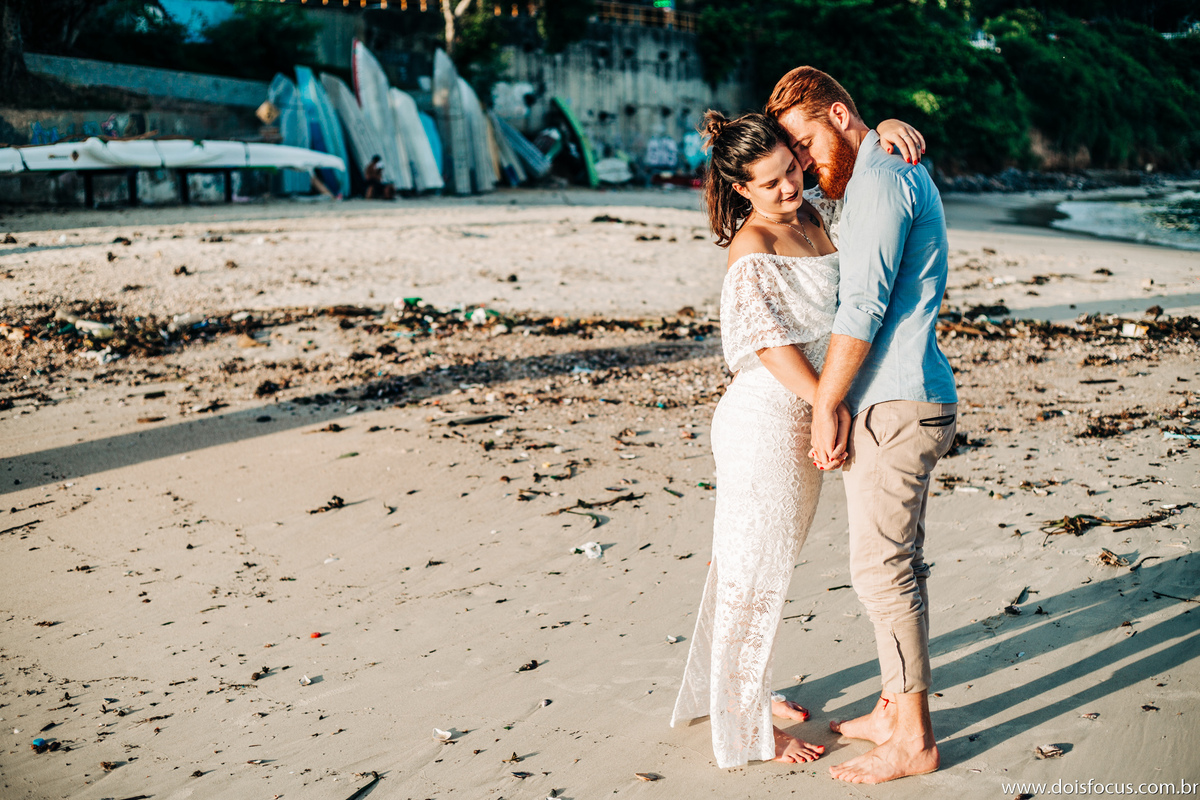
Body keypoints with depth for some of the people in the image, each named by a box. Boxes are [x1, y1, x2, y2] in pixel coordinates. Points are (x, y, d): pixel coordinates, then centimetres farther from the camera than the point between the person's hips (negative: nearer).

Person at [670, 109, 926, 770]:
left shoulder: (817, 213, 7)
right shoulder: (753, 246, -16)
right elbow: (769, 338, -23)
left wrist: (883, 131, -2)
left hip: (799, 421, 9)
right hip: (765, 423, -9)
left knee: (761, 563, 19)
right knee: (756, 571, 1)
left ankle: (739, 692, 36)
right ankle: (746, 727, 14)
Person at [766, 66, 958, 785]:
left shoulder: (881, 180, -15)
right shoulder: (903, 172, 18)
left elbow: (864, 308, -20)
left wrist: (825, 406, -15)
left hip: (893, 408, -10)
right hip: (916, 401, 10)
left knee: (883, 570, -3)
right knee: (900, 563, 16)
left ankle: (914, 739, 6)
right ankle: (897, 709, 27)